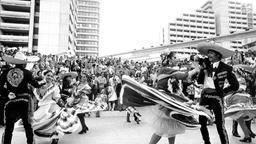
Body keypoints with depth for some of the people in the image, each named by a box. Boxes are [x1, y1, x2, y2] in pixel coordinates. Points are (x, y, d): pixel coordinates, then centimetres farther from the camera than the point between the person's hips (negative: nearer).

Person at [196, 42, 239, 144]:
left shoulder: (225, 68, -4)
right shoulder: (205, 64, 6)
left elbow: (235, 85, 0)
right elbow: (199, 81, 3)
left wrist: (222, 92, 0)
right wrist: (202, 69, -8)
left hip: (216, 97, -4)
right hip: (204, 96, 4)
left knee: (220, 126, -2)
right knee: (202, 123, 11)